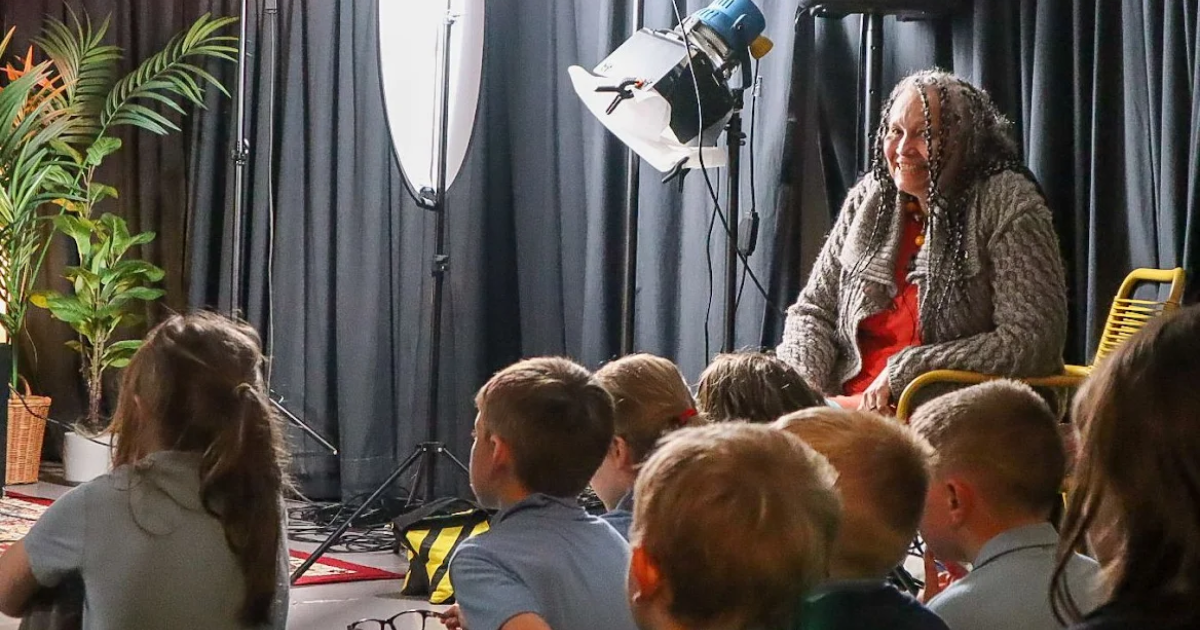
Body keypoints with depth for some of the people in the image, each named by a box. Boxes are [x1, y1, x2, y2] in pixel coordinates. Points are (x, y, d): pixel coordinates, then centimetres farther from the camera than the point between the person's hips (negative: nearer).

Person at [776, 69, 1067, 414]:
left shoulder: (1008, 208, -6)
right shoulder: (868, 199, 11)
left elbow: (1033, 341, -15)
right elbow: (813, 310, 16)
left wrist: (902, 372, -17)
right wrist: (802, 386, -6)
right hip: (850, 403, 6)